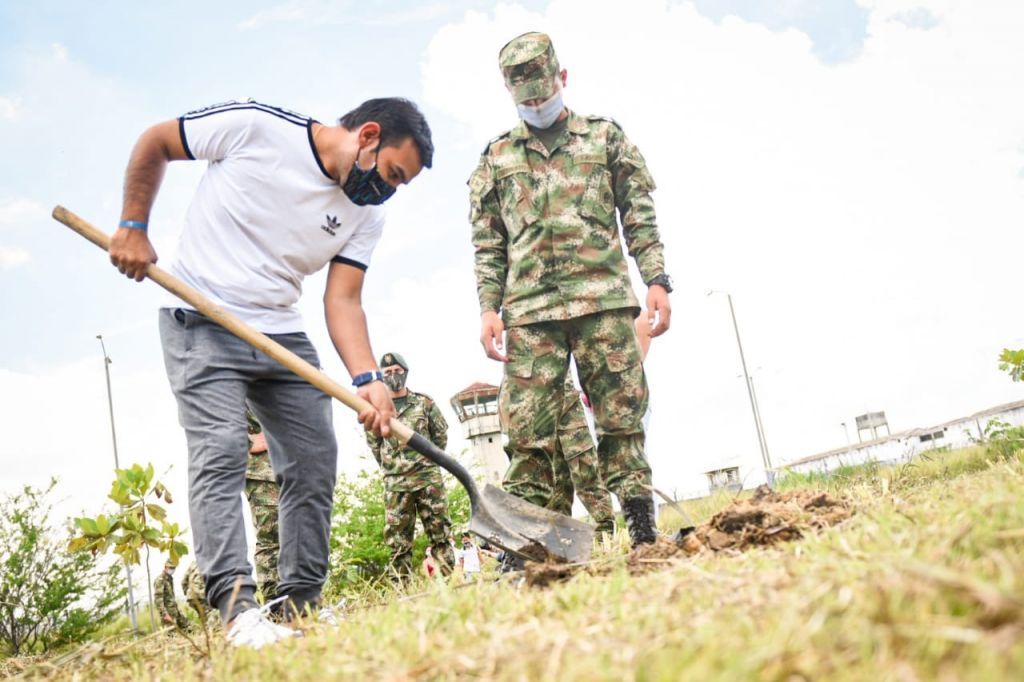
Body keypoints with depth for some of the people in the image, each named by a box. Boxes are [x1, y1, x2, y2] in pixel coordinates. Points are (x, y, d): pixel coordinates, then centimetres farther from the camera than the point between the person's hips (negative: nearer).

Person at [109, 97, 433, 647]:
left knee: (315, 461, 1)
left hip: (283, 337, 6)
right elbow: (154, 142, -1)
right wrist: (133, 227, -6)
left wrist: (367, 379, -20)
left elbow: (342, 301, -5)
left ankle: (301, 608, 10)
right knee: (220, 452, -18)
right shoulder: (256, 126, -14)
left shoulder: (367, 215, 0)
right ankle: (237, 607, -21)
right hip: (201, 325, -5)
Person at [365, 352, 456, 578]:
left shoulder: (424, 402, 7)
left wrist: (428, 458, 11)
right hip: (395, 483, 1)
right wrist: (390, 466, 13)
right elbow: (373, 443, 16)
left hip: (429, 476, 0)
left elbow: (441, 434, 13)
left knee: (440, 532, -1)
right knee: (398, 540, 0)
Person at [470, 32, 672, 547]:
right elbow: (487, 244, 14)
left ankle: (642, 532, 3)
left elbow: (639, 216, 10)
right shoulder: (495, 158, 17)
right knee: (528, 431, -3)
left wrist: (656, 280, -1)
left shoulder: (604, 136, 15)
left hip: (604, 297, -1)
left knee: (623, 417, -2)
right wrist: (488, 308, 2)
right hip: (529, 309, 1)